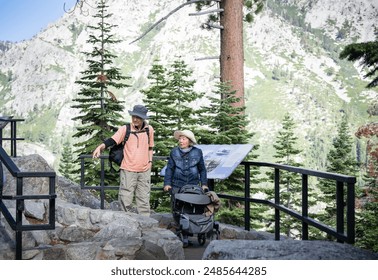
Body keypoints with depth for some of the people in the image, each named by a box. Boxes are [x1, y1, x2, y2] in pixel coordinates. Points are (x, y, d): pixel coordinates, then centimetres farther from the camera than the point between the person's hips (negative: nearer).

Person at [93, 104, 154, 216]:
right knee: (125, 199, -5)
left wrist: (150, 161, 10)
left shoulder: (149, 129, 5)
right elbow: (112, 140, -16)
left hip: (144, 170, 3)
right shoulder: (125, 129, -5)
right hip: (128, 170, -3)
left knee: (144, 199, 9)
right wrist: (100, 147, -32)